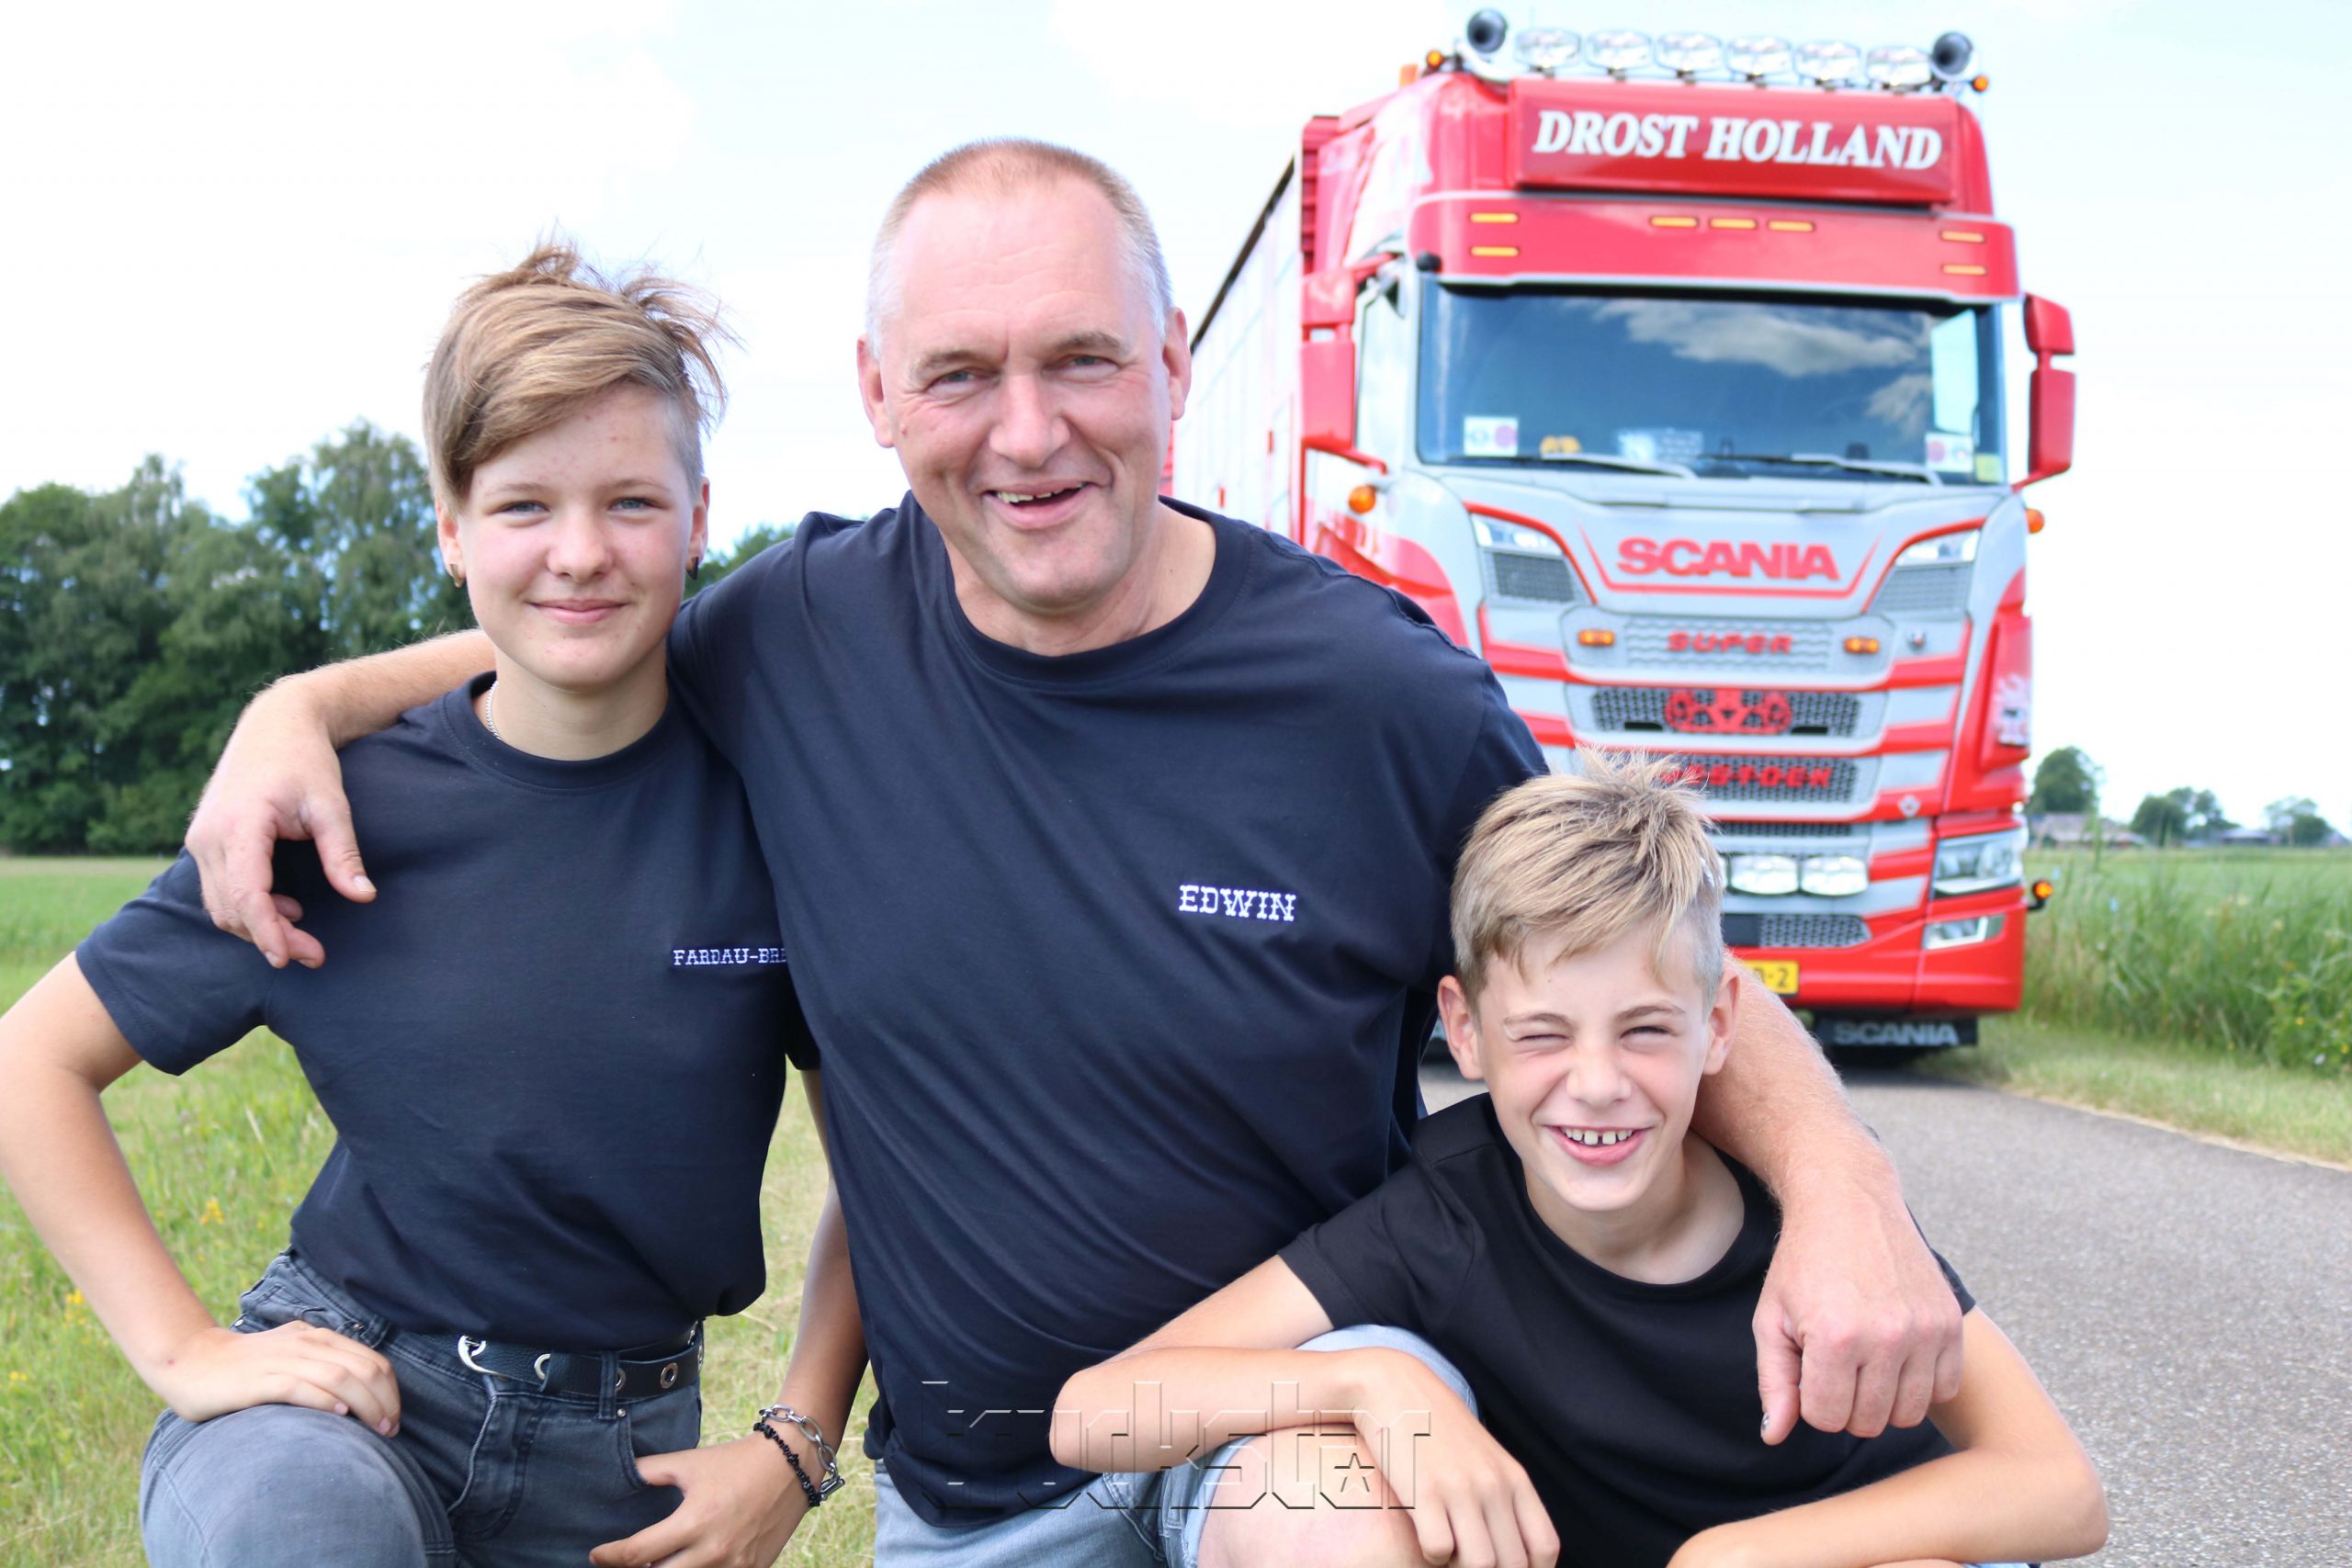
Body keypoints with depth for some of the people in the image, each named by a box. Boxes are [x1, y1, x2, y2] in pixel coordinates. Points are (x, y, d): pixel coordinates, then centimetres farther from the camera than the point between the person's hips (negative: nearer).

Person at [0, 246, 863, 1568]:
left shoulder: (770, 801, -9)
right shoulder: (344, 810, -11)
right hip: (345, 1388, -1)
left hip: (622, 1454, 1)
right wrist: (183, 1347, -10)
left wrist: (797, 1444, -7)